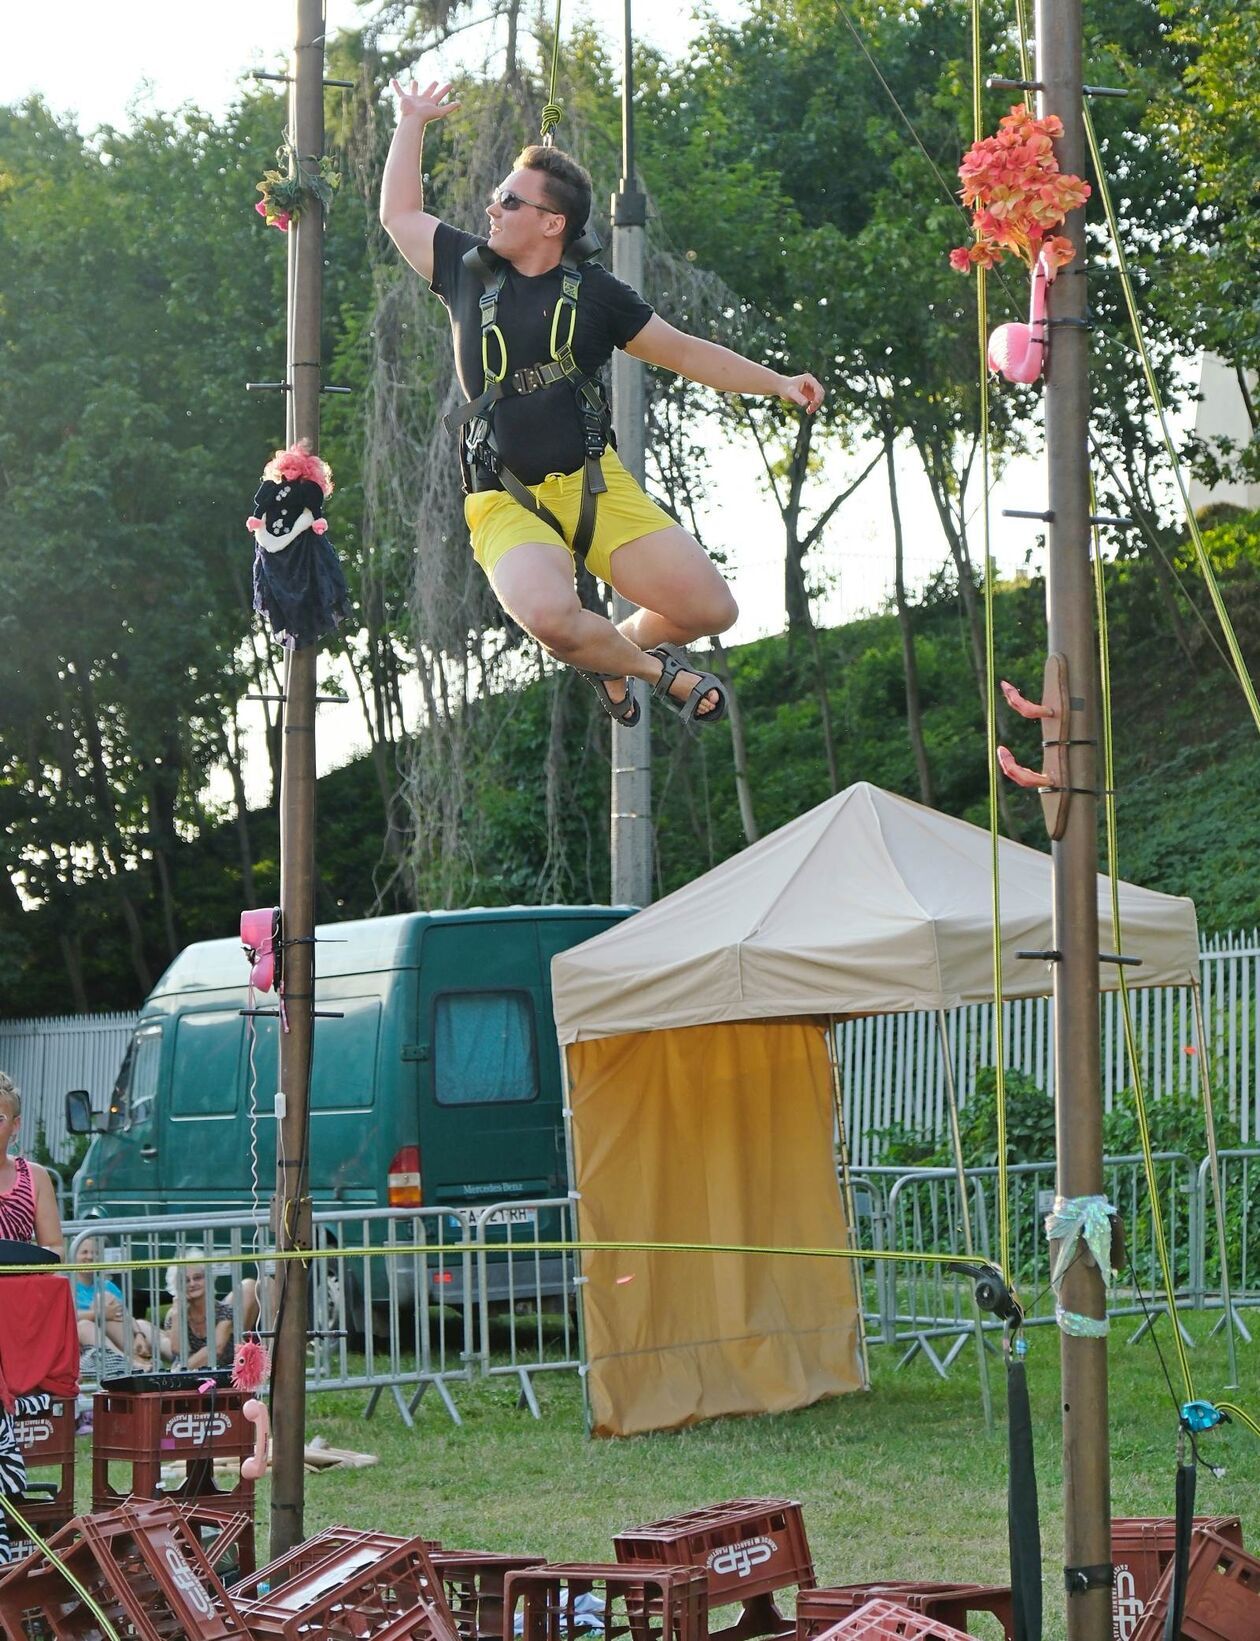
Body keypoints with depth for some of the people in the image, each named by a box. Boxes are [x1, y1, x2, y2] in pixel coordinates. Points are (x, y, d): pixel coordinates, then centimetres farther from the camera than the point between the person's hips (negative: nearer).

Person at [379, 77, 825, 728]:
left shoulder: (594, 291, 7)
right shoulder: (470, 271, 8)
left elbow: (686, 353, 15)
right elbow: (399, 215, 22)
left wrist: (777, 383, 12)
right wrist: (412, 123, 24)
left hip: (597, 486, 2)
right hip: (507, 503, -2)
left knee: (710, 608, -10)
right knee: (550, 615, -34)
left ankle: (617, 652, 22)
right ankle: (657, 670, -3)